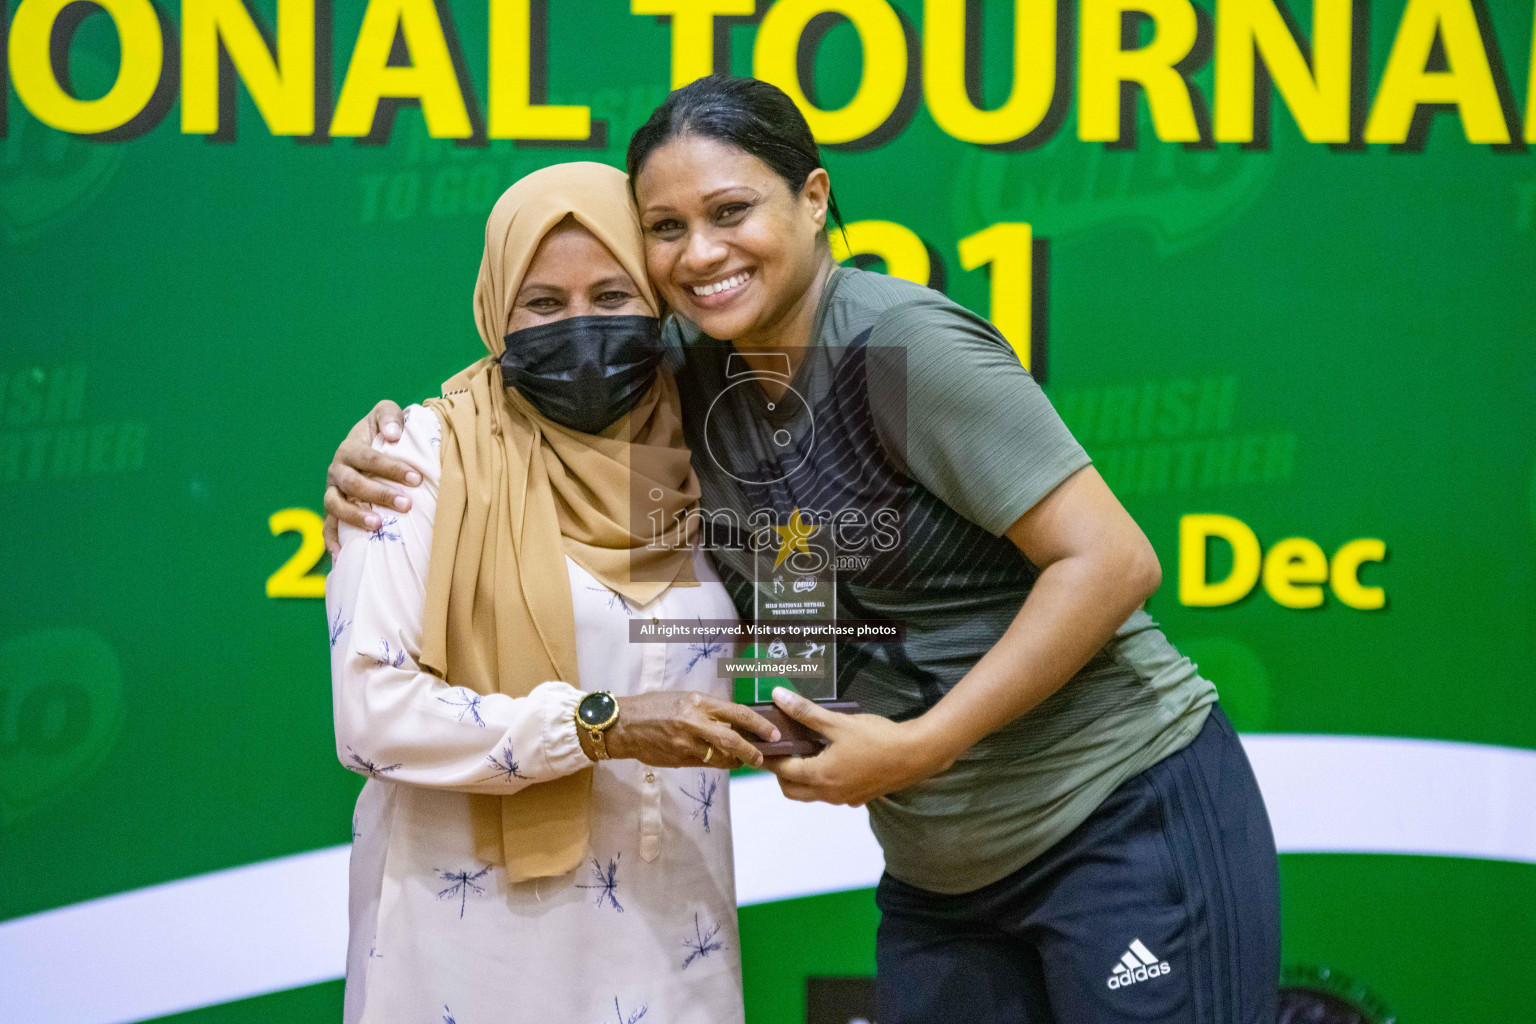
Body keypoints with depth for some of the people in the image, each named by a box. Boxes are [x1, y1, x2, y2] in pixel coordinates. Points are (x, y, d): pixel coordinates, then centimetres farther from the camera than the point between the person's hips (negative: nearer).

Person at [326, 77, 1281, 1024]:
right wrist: (382, 446, -4)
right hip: (940, 875, 7)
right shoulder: (688, 366, 0)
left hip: (1127, 815, -6)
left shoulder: (906, 343, -19)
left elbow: (1111, 564, -22)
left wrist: (916, 746, -21)